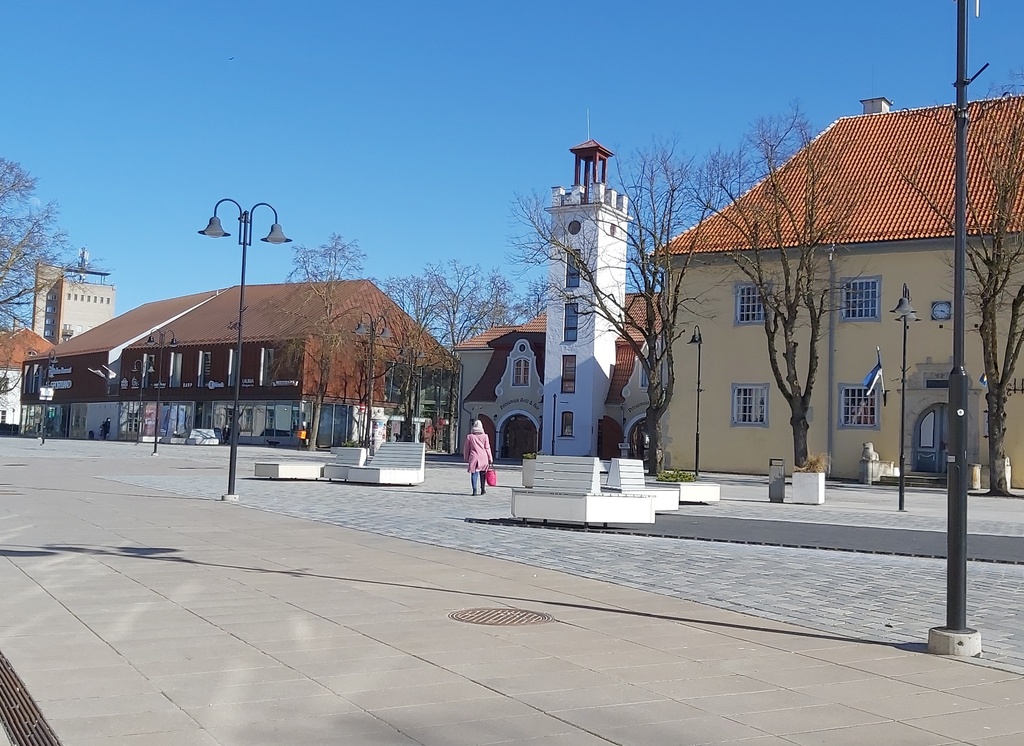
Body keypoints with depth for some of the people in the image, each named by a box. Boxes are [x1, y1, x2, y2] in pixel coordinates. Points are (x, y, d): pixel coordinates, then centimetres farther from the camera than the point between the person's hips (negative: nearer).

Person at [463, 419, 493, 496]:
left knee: (474, 473, -3)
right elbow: (487, 448, 2)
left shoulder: (470, 436, 3)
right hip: (483, 457, 1)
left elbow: (466, 448, 7)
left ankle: (474, 489, -15)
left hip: (474, 457, -1)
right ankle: (483, 489, 16)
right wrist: (490, 459, 8)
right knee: (482, 474, 13)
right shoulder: (485, 436, 2)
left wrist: (466, 458, 16)